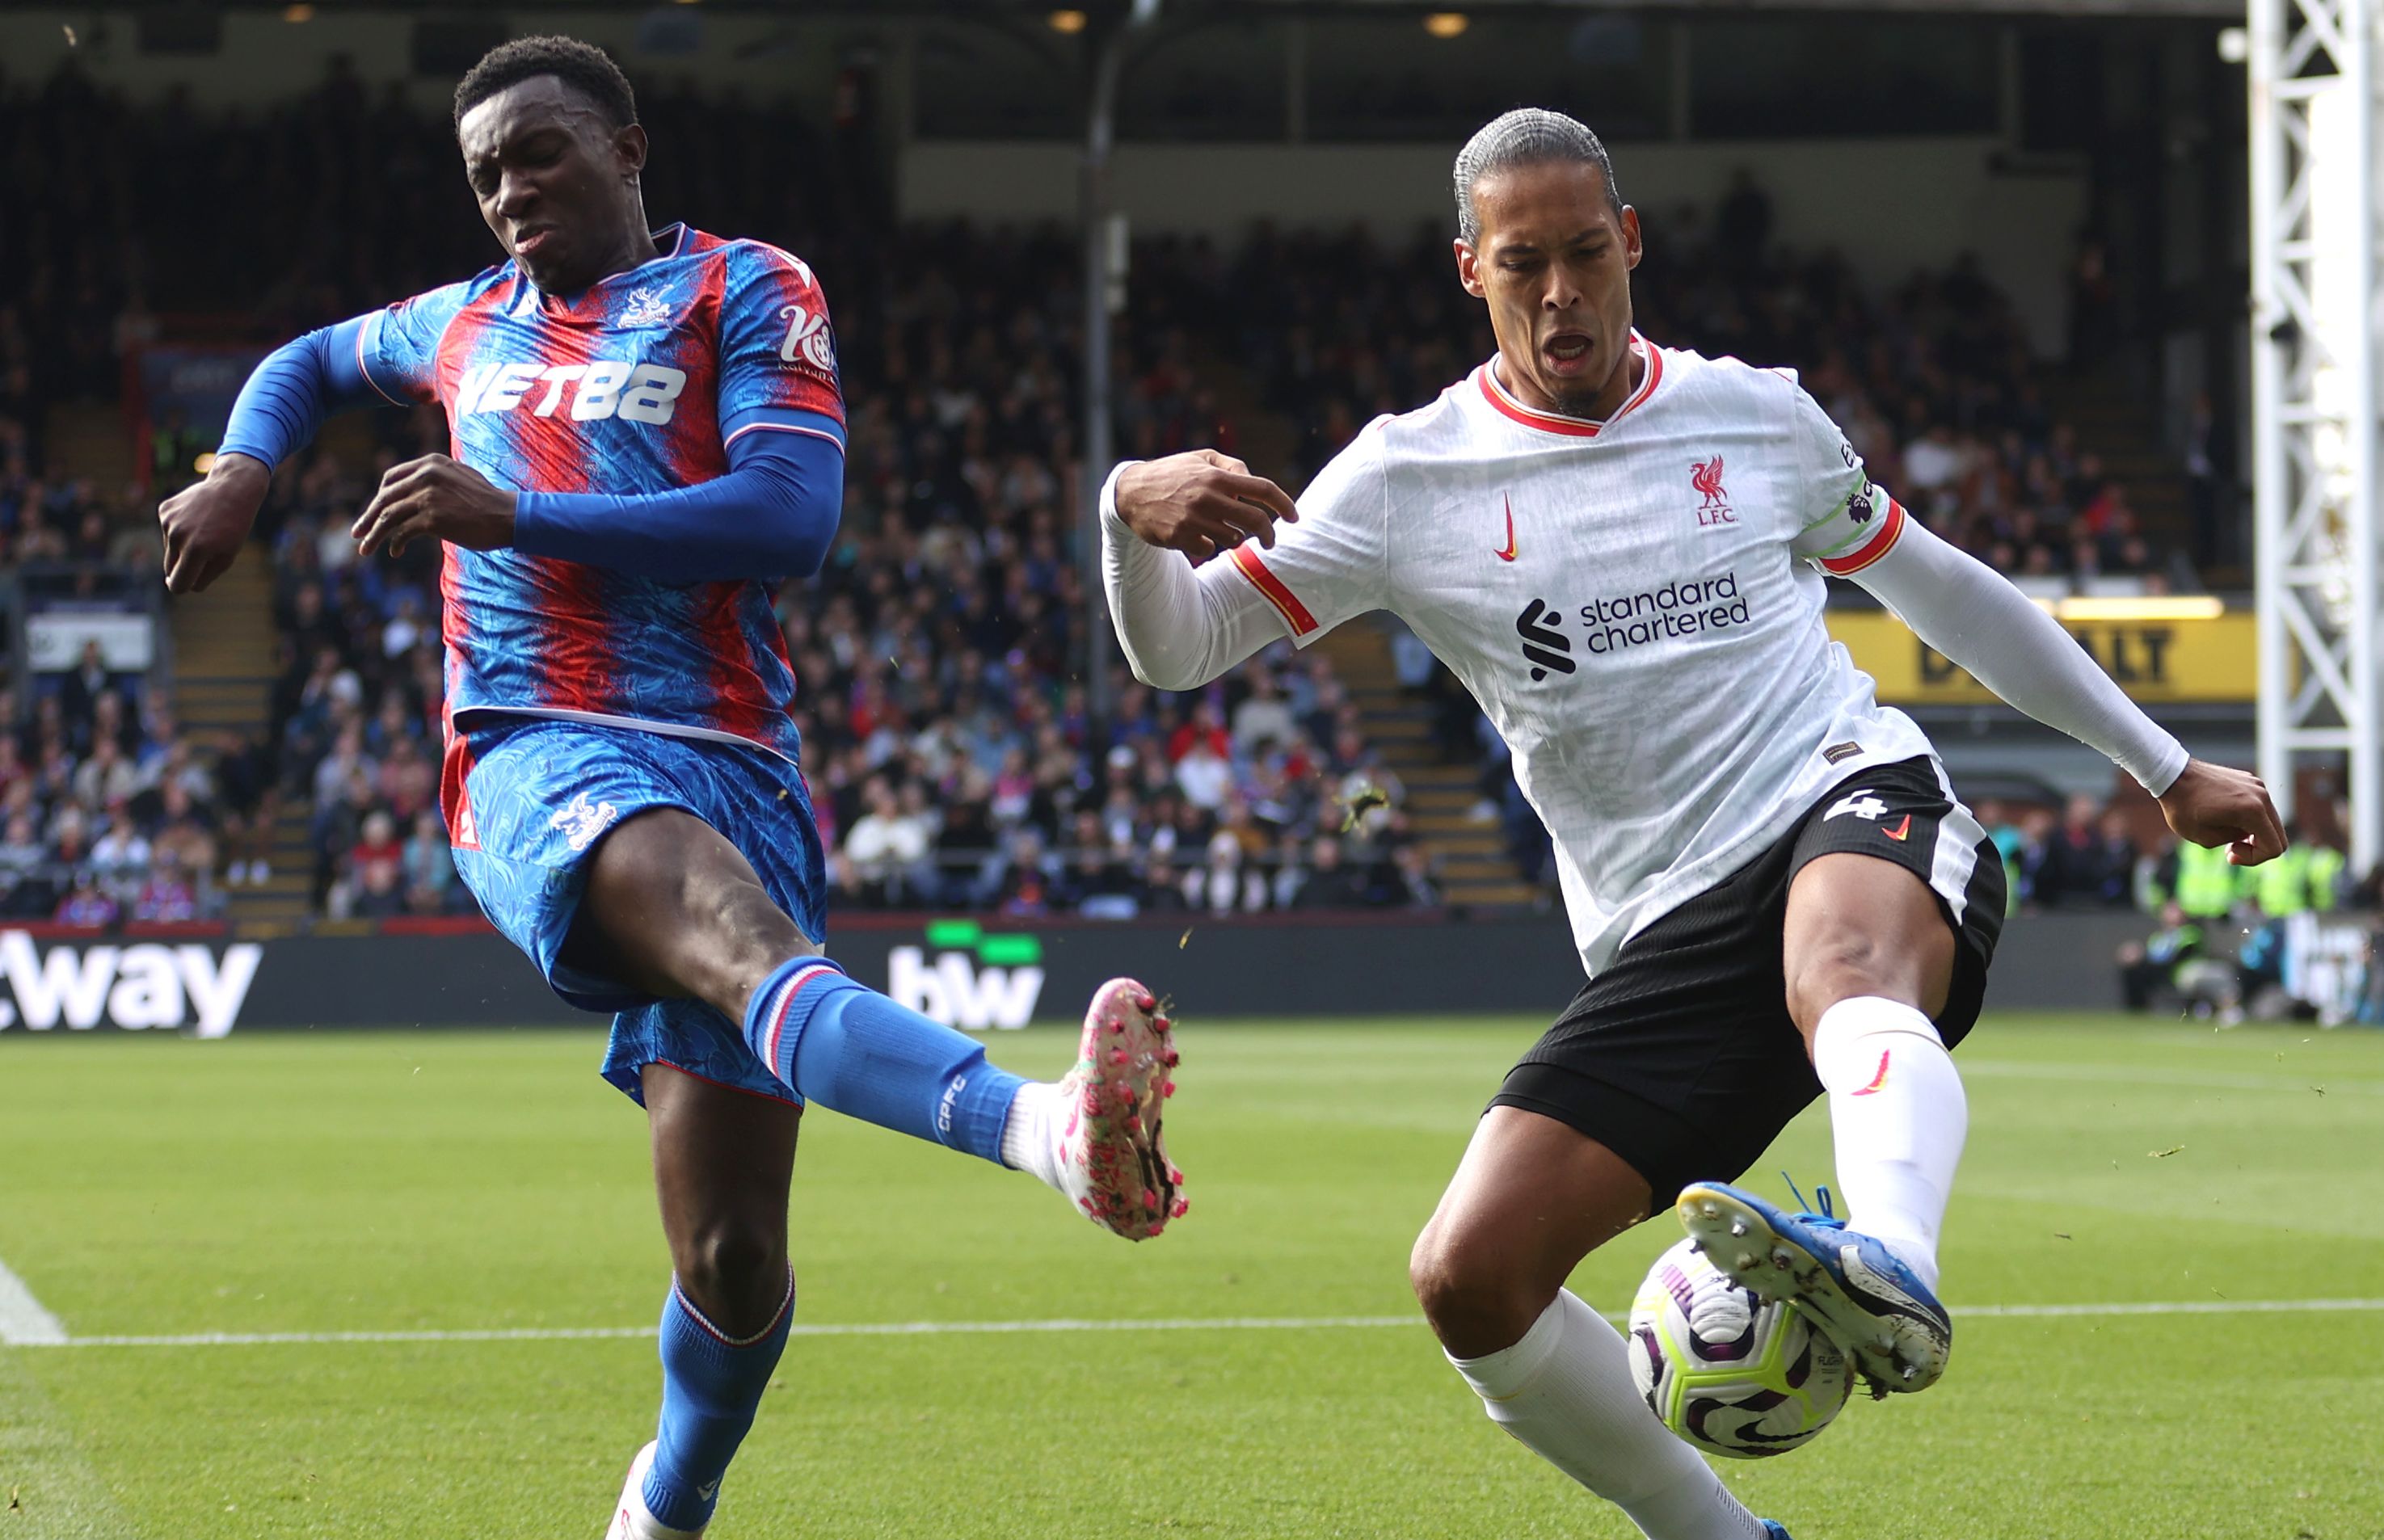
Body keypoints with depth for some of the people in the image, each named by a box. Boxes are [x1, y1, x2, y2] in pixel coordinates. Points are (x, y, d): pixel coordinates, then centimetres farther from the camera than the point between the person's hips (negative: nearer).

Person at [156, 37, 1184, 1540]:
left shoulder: (746, 292, 8)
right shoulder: (471, 325, 24)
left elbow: (791, 518, -8)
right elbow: (310, 364, 45)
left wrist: (517, 517, -13)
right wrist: (242, 473, 22)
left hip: (731, 771, -1)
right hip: (539, 756, 1)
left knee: (734, 1261, -6)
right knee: (744, 939, -38)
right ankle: (1046, 1128, -66)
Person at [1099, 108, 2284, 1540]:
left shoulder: (1754, 416, 11)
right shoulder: (1412, 480, 7)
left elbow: (1942, 587, 26)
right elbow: (1176, 649, 2)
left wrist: (2167, 767, 30)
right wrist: (1134, 511, -22)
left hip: (1860, 802, -2)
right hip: (1666, 934, 2)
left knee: (1845, 961, -41)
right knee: (1469, 1282, -14)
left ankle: (1893, 1271, -71)